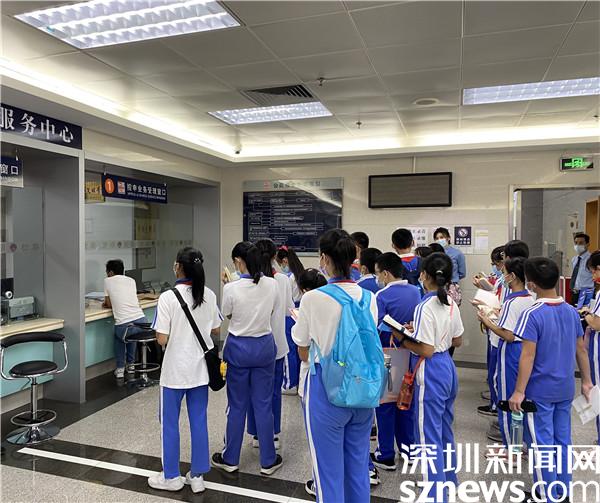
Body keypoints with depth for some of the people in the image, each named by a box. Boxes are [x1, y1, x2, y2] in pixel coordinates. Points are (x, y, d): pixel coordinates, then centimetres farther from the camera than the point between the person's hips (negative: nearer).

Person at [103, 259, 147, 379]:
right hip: (141, 322, 3)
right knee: (131, 335, 38)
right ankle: (130, 365, 38)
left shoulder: (108, 281, 8)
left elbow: (109, 304, 15)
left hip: (123, 325, -3)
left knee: (118, 336, 32)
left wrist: (106, 303, 37)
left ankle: (120, 368, 25)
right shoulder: (131, 280, 18)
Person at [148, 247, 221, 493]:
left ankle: (171, 476, 27)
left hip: (175, 369, -4)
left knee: (169, 422, 14)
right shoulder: (209, 295, -4)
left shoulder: (168, 297, -18)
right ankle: (197, 476, 25)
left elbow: (162, 339, -16)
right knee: (199, 421, 13)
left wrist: (175, 330, 3)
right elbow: (215, 330, 5)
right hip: (200, 367, 4)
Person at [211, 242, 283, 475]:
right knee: (263, 405, 12)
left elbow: (226, 315, 1)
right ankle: (268, 461, 23)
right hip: (264, 346, 2)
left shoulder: (231, 288, -17)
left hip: (239, 347, -2)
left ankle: (230, 459, 29)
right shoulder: (272, 285, -7)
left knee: (237, 405, 13)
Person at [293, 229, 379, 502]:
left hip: (327, 388, -5)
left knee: (329, 470, 12)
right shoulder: (369, 298, -2)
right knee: (358, 466, 21)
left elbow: (304, 353, -3)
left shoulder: (313, 298, -15)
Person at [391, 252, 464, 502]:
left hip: (431, 373, -9)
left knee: (429, 434, 3)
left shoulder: (425, 307, -22)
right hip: (448, 368, 9)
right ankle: (448, 479, 41)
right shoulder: (451, 303, 3)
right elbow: (457, 341, 13)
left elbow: (426, 350, -21)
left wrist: (402, 339, -11)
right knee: (445, 429, 24)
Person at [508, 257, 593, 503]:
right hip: (565, 388, 7)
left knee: (542, 444, 6)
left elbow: (528, 356, -20)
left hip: (540, 390, -6)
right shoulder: (571, 311, 1)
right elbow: (581, 349, 9)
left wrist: (519, 391, -14)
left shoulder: (532, 315, -19)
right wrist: (586, 381, 21)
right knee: (562, 441, 17)